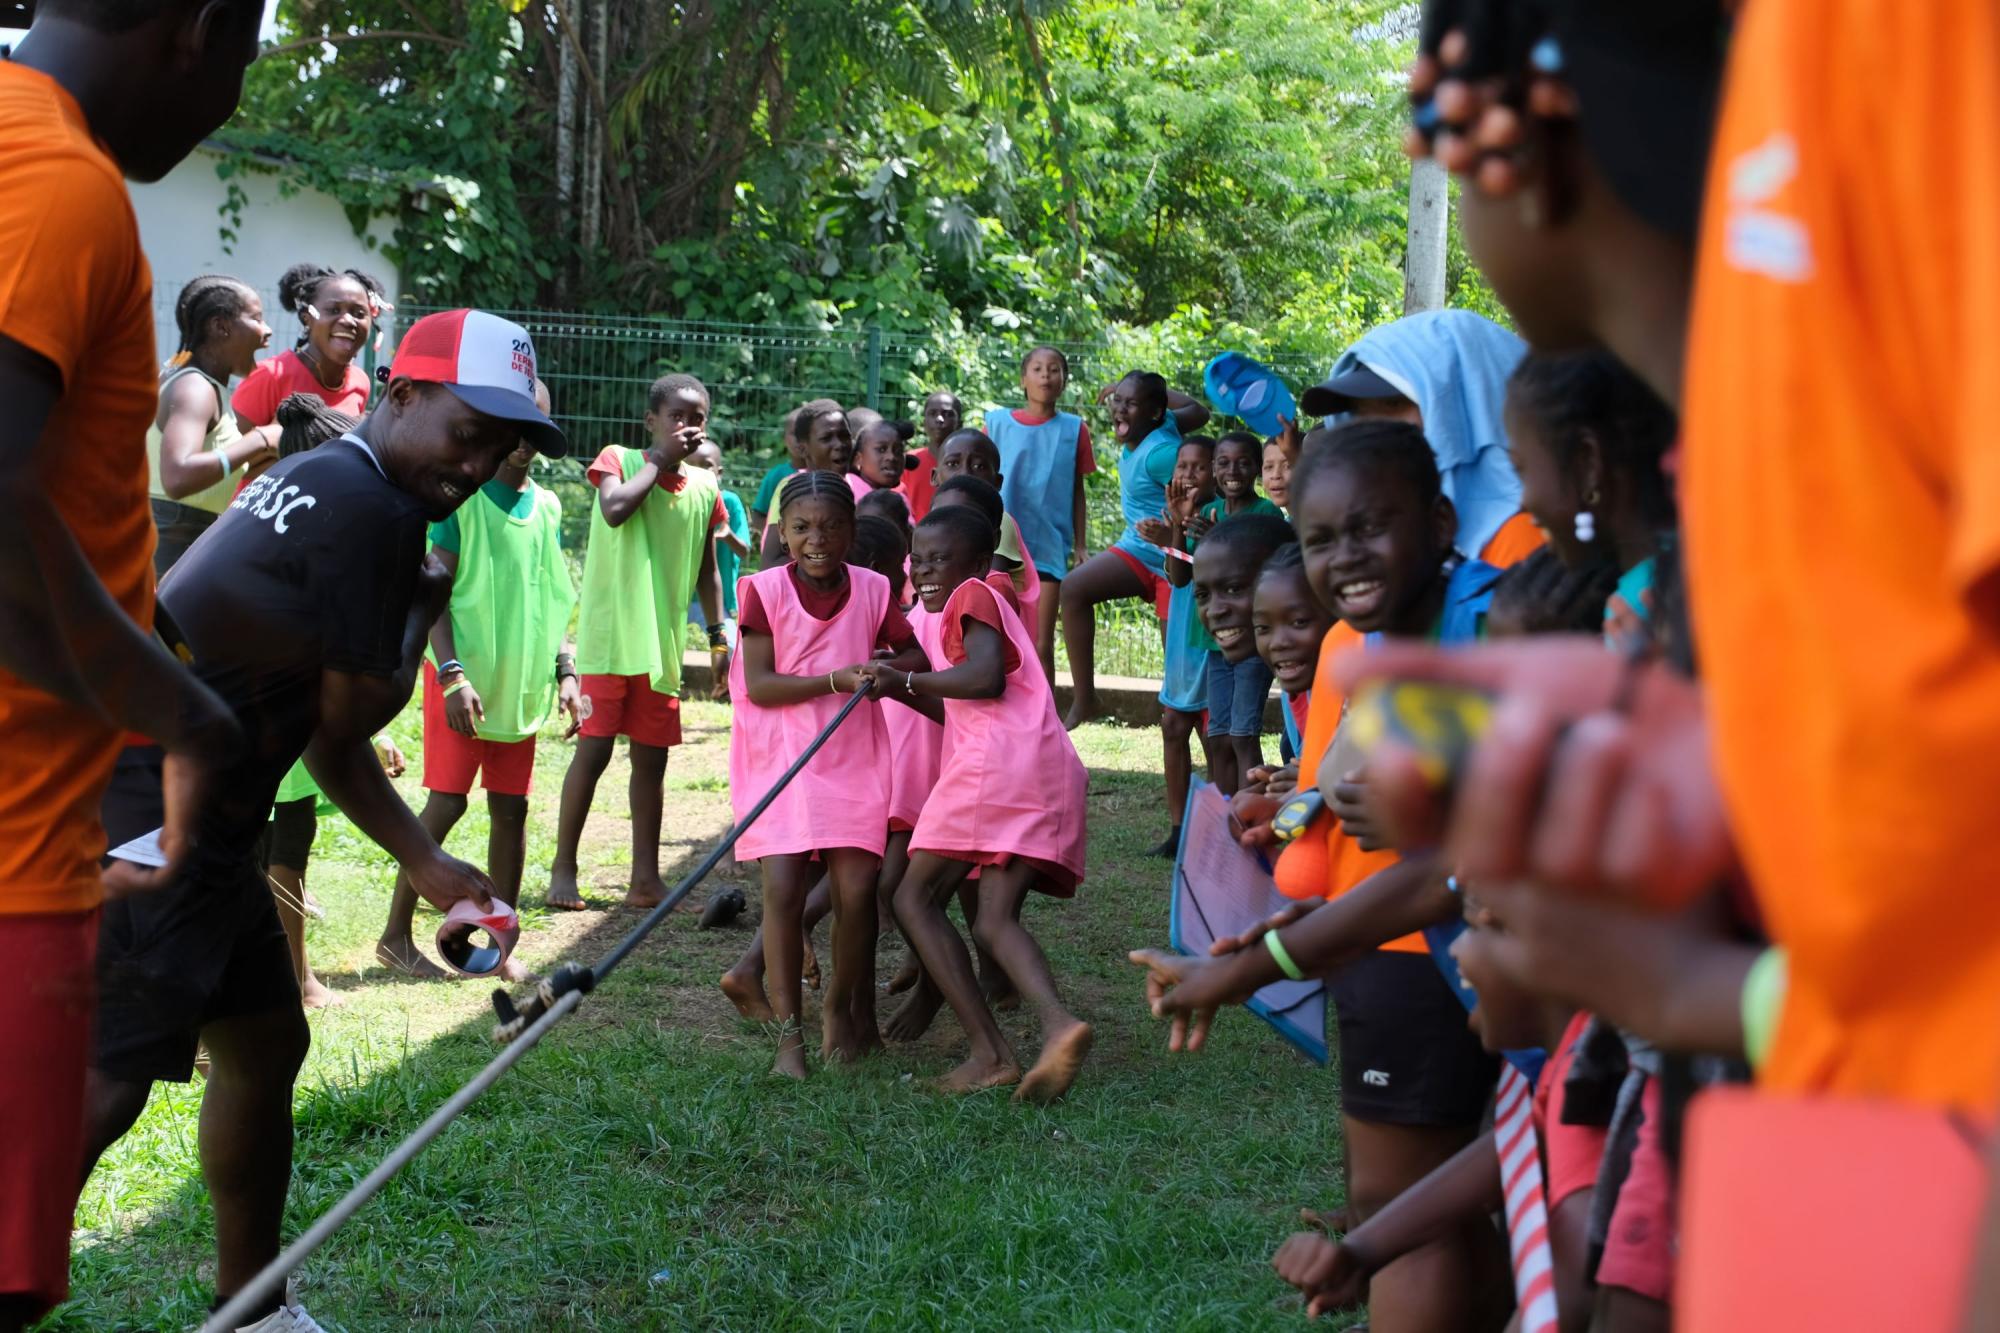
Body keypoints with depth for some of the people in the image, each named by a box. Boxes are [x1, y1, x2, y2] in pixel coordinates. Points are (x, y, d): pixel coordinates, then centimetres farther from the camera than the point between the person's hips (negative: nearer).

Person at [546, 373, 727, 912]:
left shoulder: (705, 488, 8)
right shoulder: (619, 459, -4)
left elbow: (706, 570, 16)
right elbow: (614, 509, -25)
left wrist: (718, 636, 12)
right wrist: (660, 460, -15)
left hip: (663, 641, 5)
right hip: (609, 635, -5)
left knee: (652, 756, 8)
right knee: (594, 748, -5)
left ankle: (645, 878, 13)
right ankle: (563, 869, 5)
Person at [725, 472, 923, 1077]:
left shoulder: (873, 590, 1)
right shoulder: (764, 590, -6)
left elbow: (914, 654, 14)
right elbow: (759, 686, -11)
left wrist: (889, 669, -9)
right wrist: (836, 680, -21)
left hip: (854, 757, 2)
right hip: (780, 756, -2)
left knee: (857, 890, -2)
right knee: (783, 887, -13)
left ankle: (842, 1009, 23)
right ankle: (788, 1033, -4)